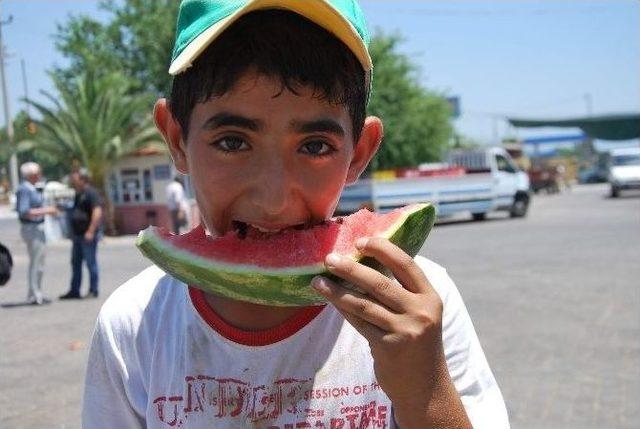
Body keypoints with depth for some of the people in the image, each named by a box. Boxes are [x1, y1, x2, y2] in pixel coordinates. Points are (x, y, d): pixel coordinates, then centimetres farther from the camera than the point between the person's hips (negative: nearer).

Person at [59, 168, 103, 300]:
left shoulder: (90, 193, -11)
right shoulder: (78, 194, 17)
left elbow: (97, 212, -20)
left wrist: (90, 231, -24)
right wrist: (73, 232, 21)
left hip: (87, 236, -10)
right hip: (78, 235, 10)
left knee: (91, 263, -3)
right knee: (75, 263, 11)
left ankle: (93, 290, 4)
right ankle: (74, 291, 17)